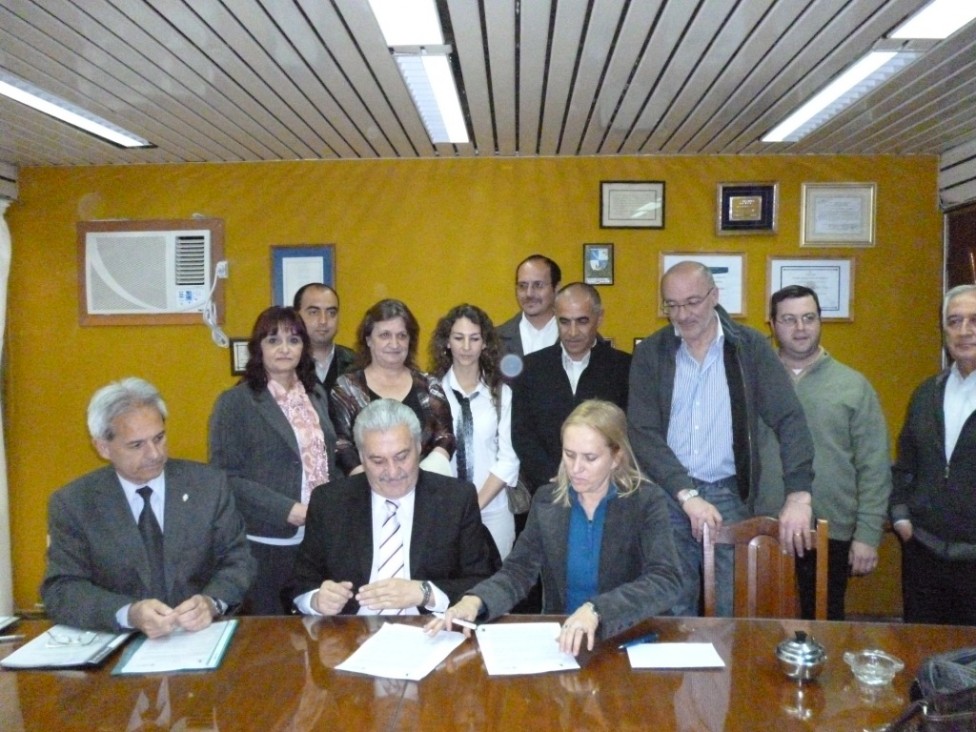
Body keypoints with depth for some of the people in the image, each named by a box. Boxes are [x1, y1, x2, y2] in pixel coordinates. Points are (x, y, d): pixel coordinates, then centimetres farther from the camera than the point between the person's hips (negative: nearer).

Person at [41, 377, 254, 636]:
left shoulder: (209, 484, 0)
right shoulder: (73, 503, -1)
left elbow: (238, 561, 2)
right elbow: (60, 590, -5)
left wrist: (212, 603, -19)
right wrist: (129, 614, -22)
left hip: (204, 637, 0)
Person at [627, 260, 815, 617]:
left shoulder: (750, 347, -1)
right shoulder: (650, 352, -1)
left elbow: (790, 420, -7)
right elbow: (643, 434, -7)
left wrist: (798, 495, -18)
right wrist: (687, 495, -16)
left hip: (730, 494, 0)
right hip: (667, 496, 0)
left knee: (734, 611, 5)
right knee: (672, 610, 6)